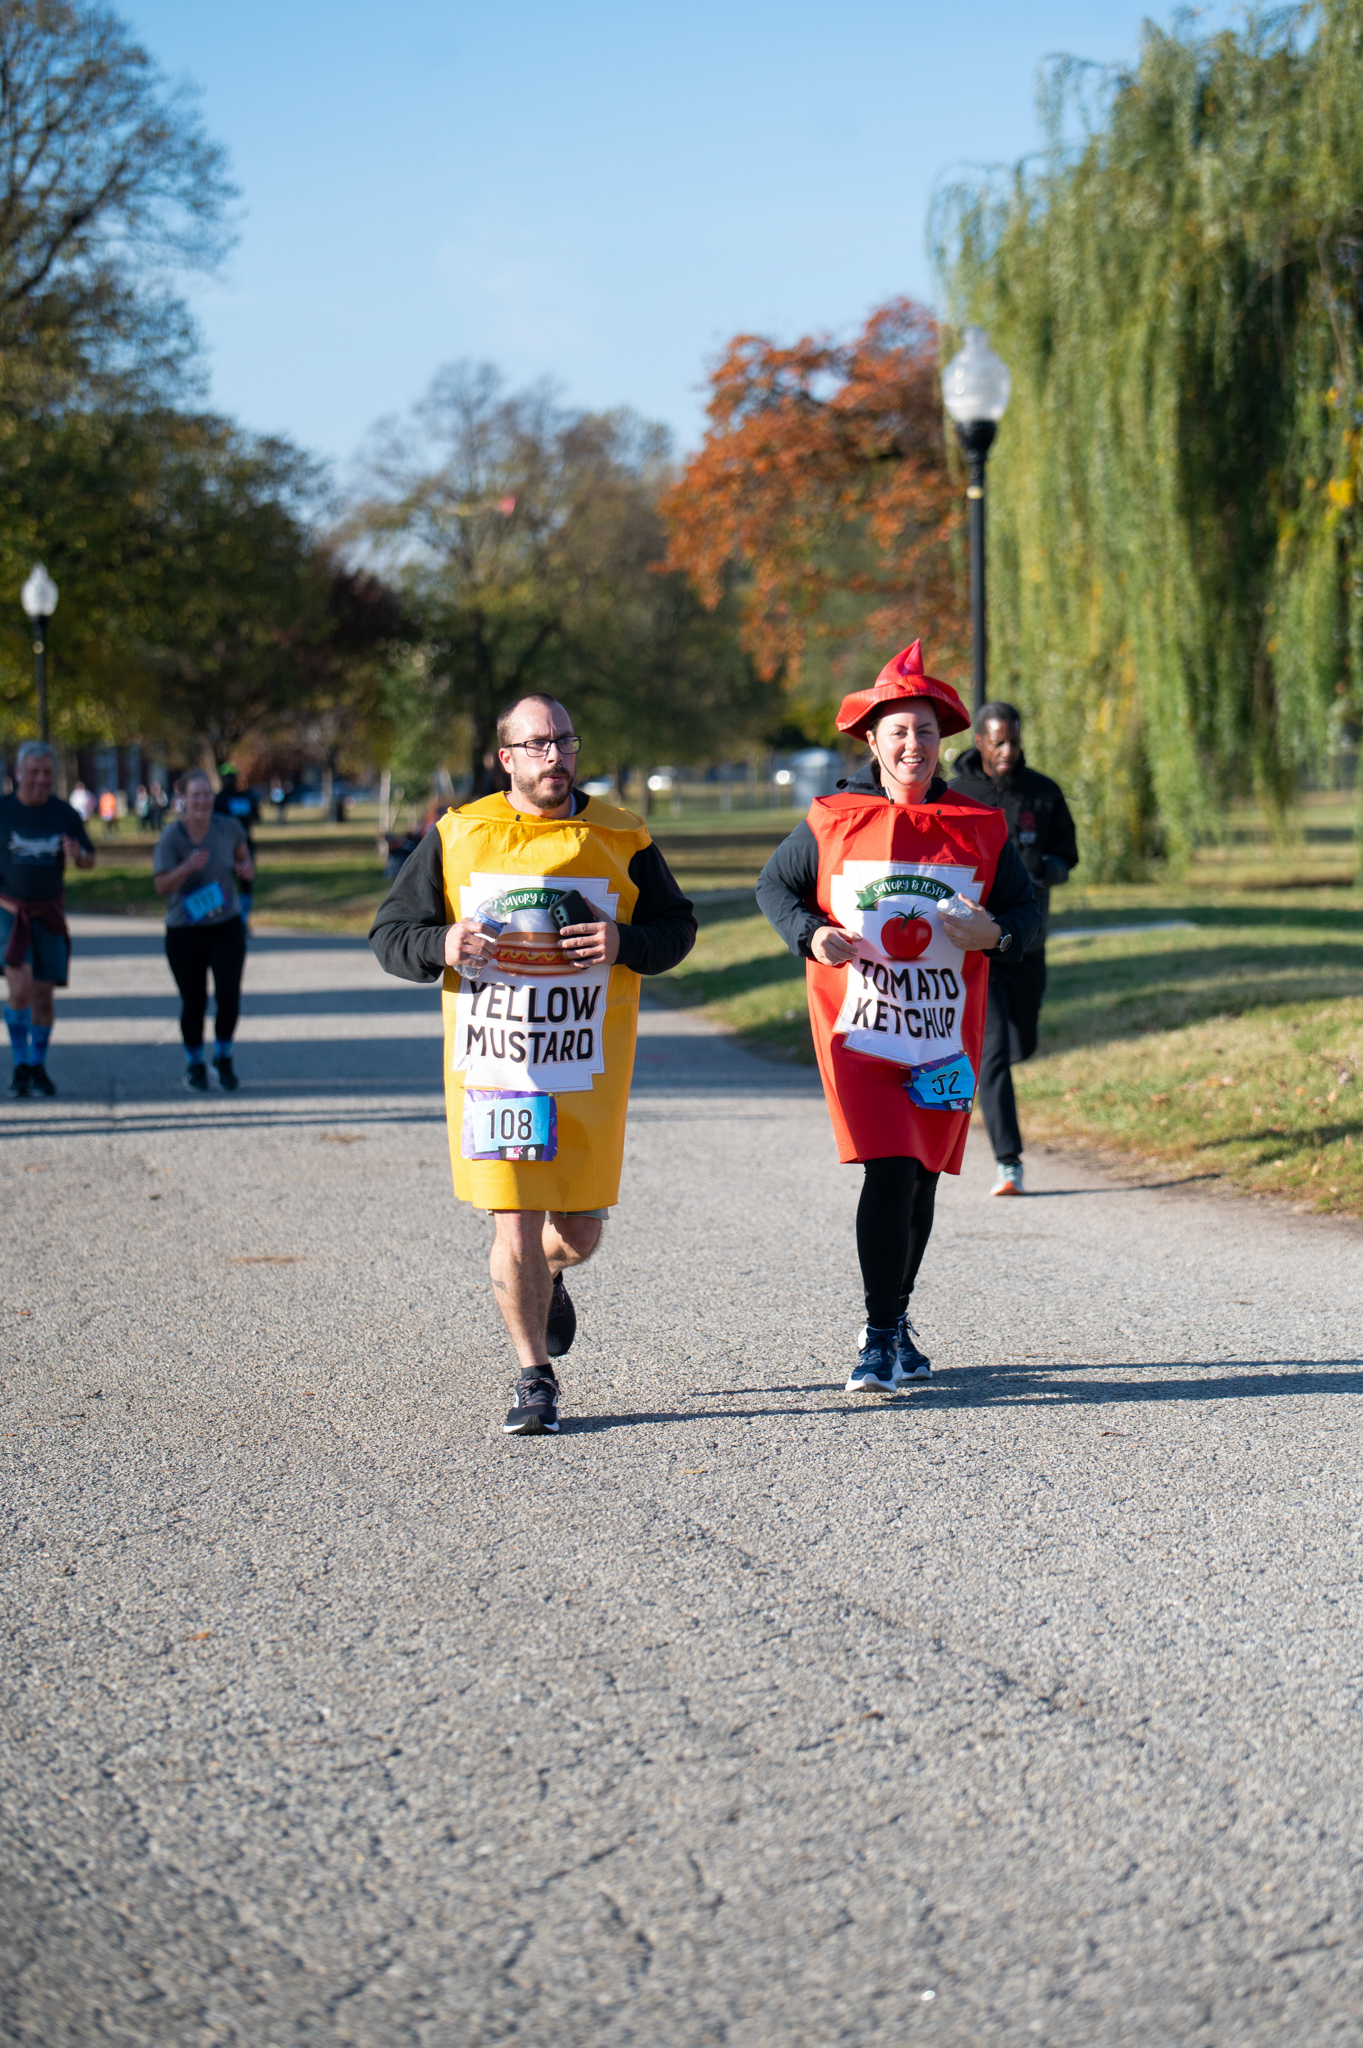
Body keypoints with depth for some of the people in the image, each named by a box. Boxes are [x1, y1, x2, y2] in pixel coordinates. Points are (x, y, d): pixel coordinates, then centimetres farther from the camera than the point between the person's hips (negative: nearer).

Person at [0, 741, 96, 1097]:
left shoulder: (65, 814, 1)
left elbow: (90, 862, 9)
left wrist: (78, 854, -15)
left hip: (50, 913, 3)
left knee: (44, 994, 7)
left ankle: (38, 1066, 23)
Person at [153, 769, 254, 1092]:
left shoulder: (228, 827, -2)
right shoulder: (172, 836, -11)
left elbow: (242, 852, 20)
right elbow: (161, 886, -17)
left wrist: (246, 868, -2)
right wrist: (187, 868, -33)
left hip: (227, 928, 2)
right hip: (184, 932, -2)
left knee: (228, 994, -11)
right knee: (193, 1002, 3)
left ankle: (223, 1058, 14)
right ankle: (195, 1065, 27)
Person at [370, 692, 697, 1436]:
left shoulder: (620, 839, 6)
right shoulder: (457, 836, 4)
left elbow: (677, 927, 12)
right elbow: (389, 933, 7)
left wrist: (625, 943, -10)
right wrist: (440, 946, -15)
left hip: (587, 1069, 1)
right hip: (489, 1063, -1)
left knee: (578, 1230, 7)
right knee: (512, 1222, -6)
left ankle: (547, 1276, 45)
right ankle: (535, 1380, 10)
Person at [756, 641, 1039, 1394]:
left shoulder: (979, 829, 4)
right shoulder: (832, 821, -1)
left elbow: (1025, 908, 10)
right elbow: (774, 885, 11)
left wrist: (995, 933, -13)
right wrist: (810, 933, -9)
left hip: (945, 1036, 3)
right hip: (859, 1029, -3)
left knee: (921, 1181, 11)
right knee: (888, 1176, -14)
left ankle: (895, 1321, 29)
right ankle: (879, 1338, -7)